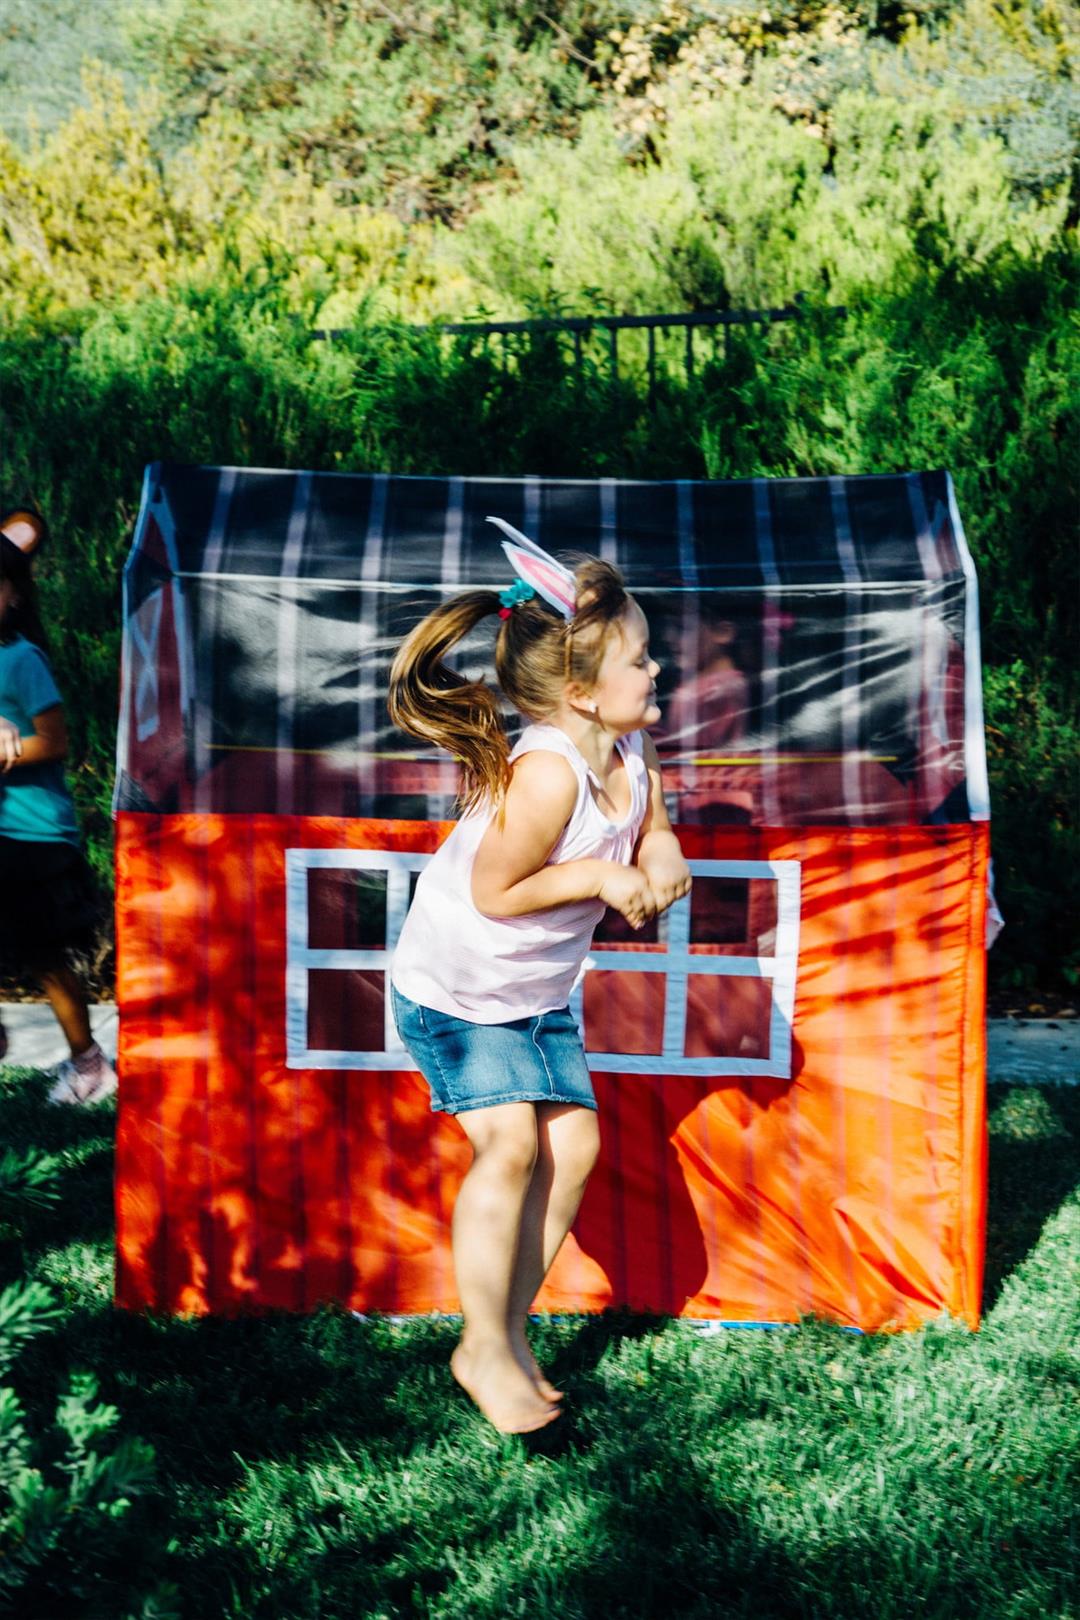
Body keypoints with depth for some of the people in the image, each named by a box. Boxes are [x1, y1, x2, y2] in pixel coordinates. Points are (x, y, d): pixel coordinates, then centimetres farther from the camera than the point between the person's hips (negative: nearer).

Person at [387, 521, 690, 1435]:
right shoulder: (548, 772, -32)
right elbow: (495, 891, -26)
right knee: (510, 1143, -17)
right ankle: (485, 1349, -1)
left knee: (575, 1144, 0)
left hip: (540, 993, 8)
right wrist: (597, 877, -24)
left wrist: (661, 861, -15)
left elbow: (652, 833, 7)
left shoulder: (634, 751, -8)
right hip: (453, 988, -8)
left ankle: (509, 1326, 16)